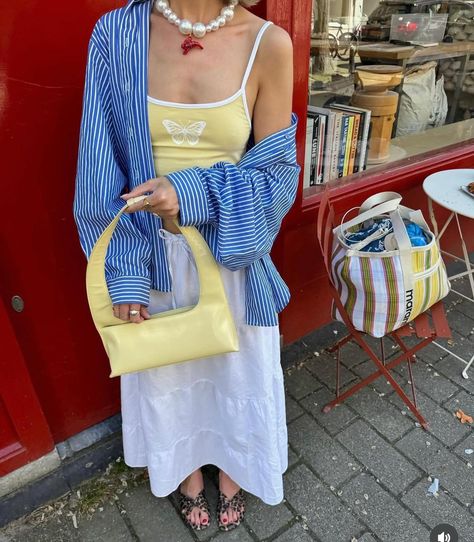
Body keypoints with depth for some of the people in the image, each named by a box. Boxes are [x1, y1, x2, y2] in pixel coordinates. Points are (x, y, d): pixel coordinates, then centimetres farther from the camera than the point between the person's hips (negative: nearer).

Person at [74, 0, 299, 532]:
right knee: (167, 368, 21)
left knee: (235, 364, 20)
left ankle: (233, 467, 54)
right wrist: (124, 275, -10)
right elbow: (103, 169, -6)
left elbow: (275, 170, -7)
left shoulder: (268, 43, -10)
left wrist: (194, 193, -24)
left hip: (230, 252, 0)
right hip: (154, 253, 1)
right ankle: (186, 469, 54)